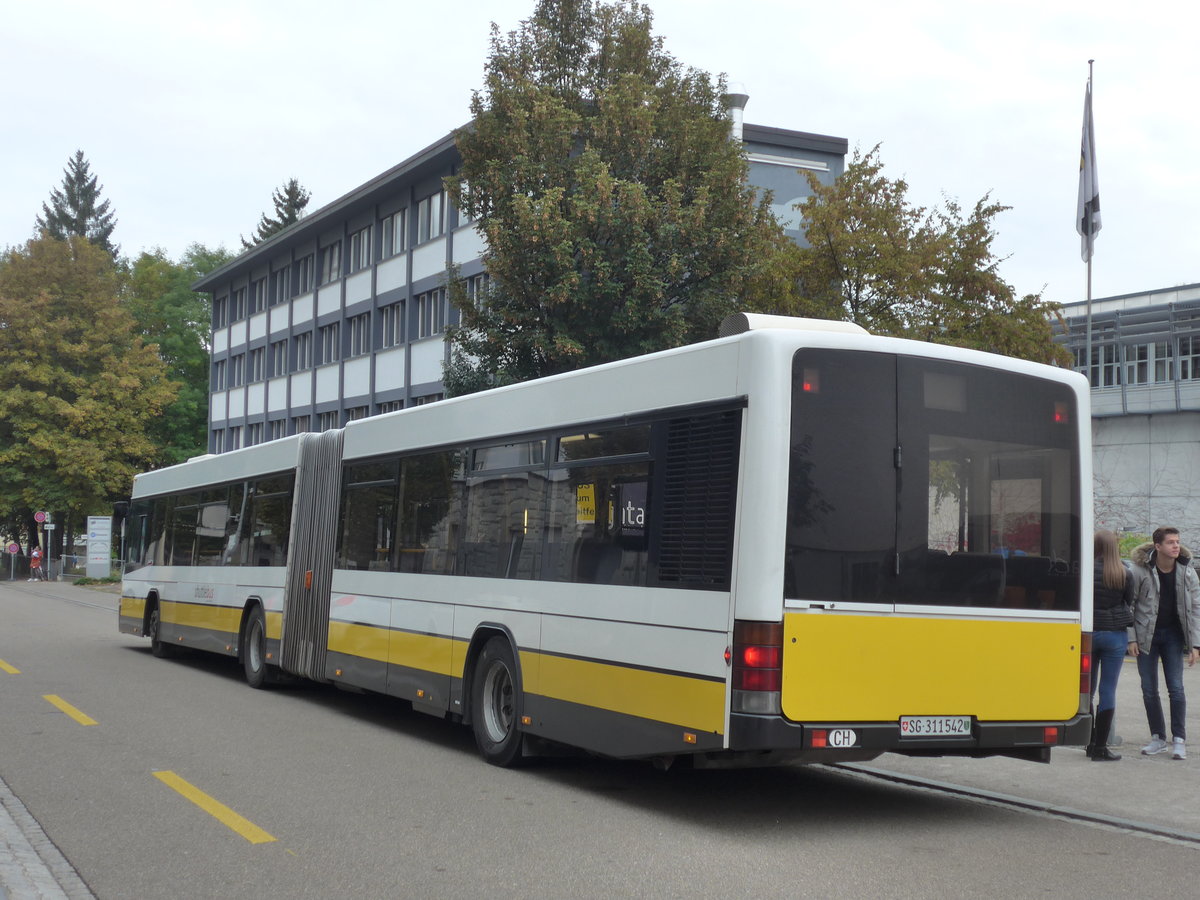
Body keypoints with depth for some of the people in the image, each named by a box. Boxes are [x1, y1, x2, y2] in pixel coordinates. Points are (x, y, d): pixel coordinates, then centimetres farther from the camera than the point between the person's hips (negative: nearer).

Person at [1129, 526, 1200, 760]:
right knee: (1149, 690, 4)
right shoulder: (1141, 570, -11)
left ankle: (1179, 739, 5)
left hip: (1173, 635, 1)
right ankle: (1158, 738, 16)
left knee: (1176, 688, -4)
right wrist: (1131, 638, -7)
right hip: (1146, 635, -1)